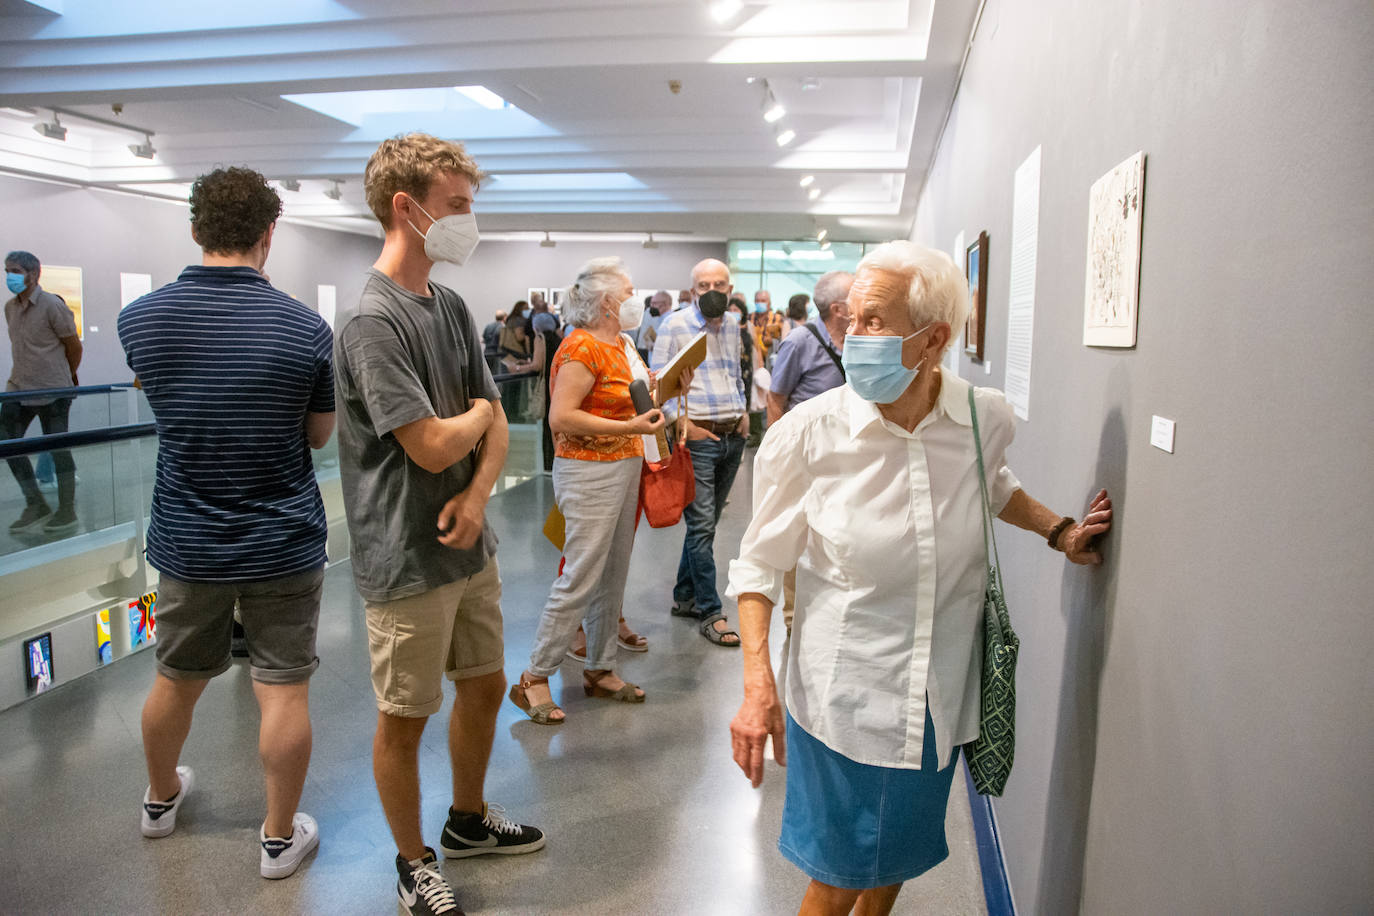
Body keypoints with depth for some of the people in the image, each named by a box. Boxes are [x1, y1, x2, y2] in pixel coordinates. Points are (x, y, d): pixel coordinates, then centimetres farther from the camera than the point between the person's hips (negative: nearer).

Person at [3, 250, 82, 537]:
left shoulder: (52, 306, -12)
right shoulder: (10, 307, 11)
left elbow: (74, 346, -6)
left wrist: (66, 377, 7)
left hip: (51, 390, -8)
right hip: (18, 388, 8)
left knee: (58, 448, 0)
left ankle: (67, 513, 11)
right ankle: (36, 505, 17)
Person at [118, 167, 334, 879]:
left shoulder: (139, 319, -5)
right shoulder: (305, 328, -15)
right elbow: (319, 434, -2)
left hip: (187, 542, 4)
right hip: (282, 545, -3)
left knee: (176, 679, 22)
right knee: (283, 690, 7)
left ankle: (161, 798, 46)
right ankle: (280, 836, 21)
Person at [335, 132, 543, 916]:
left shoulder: (453, 307, 6)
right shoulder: (374, 322, -19)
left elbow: (496, 427, 6)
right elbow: (433, 445, -24)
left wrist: (478, 495, -12)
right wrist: (479, 411, -3)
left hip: (470, 546, 8)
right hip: (409, 563, -8)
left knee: (485, 687, 21)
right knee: (405, 719, 10)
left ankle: (469, 821, 44)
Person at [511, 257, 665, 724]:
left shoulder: (615, 344, 15)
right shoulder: (582, 346, -15)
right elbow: (561, 417, -22)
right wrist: (630, 426, -23)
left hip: (623, 467, 9)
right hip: (589, 471, -9)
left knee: (613, 577, 13)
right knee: (580, 578, -5)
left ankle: (600, 670, 25)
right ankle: (534, 678, 8)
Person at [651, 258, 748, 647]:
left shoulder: (732, 327, 14)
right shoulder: (676, 324, -5)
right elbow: (658, 379, -8)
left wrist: (743, 411, 11)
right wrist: (680, 421, -16)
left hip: (732, 438, 7)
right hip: (697, 437, -6)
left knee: (706, 523, 13)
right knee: (702, 525, -6)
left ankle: (685, 596, 27)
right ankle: (710, 613, 2)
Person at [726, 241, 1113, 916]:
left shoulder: (986, 418, -10)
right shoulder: (808, 433, -19)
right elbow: (759, 563, -8)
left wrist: (1058, 531, 4)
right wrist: (758, 684, -16)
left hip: (941, 697, 3)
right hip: (844, 698, -3)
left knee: (899, 860, 24)